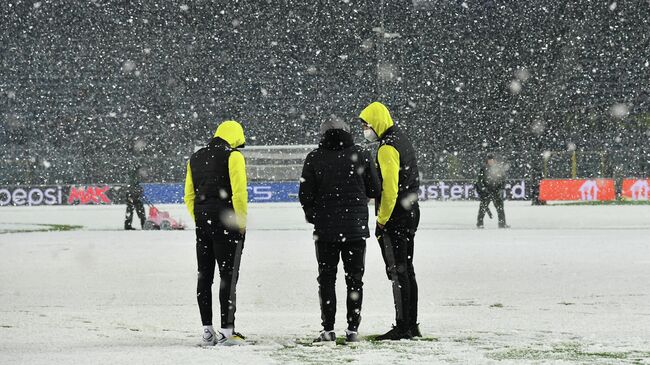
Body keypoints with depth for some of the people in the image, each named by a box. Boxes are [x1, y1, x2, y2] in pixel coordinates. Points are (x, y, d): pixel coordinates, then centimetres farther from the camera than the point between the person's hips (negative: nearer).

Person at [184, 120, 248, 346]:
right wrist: (241, 222, -7)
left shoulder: (195, 158, 14)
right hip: (227, 224, -6)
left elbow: (189, 196, 14)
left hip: (202, 223, 6)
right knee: (228, 275, -4)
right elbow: (239, 192, -14)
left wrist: (199, 220, 18)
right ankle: (226, 331, -8)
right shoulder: (233, 156, -6)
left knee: (205, 275, 10)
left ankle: (207, 330, 10)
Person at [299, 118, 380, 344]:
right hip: (356, 227, 1)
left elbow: (305, 196, -3)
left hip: (325, 229, 0)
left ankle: (328, 329, 1)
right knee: (354, 279, 8)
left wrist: (311, 215, 16)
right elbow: (375, 191, 2)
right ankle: (352, 329, 5)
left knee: (326, 278, 8)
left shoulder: (314, 158, -4)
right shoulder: (361, 155, -2)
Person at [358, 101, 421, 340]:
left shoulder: (387, 148, -16)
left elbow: (389, 188, -22)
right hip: (411, 213, 10)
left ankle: (402, 326, -8)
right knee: (407, 270, 13)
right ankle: (411, 325, 17)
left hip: (395, 217, -10)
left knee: (397, 272, -8)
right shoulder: (402, 140, 15)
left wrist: (382, 220, -16)